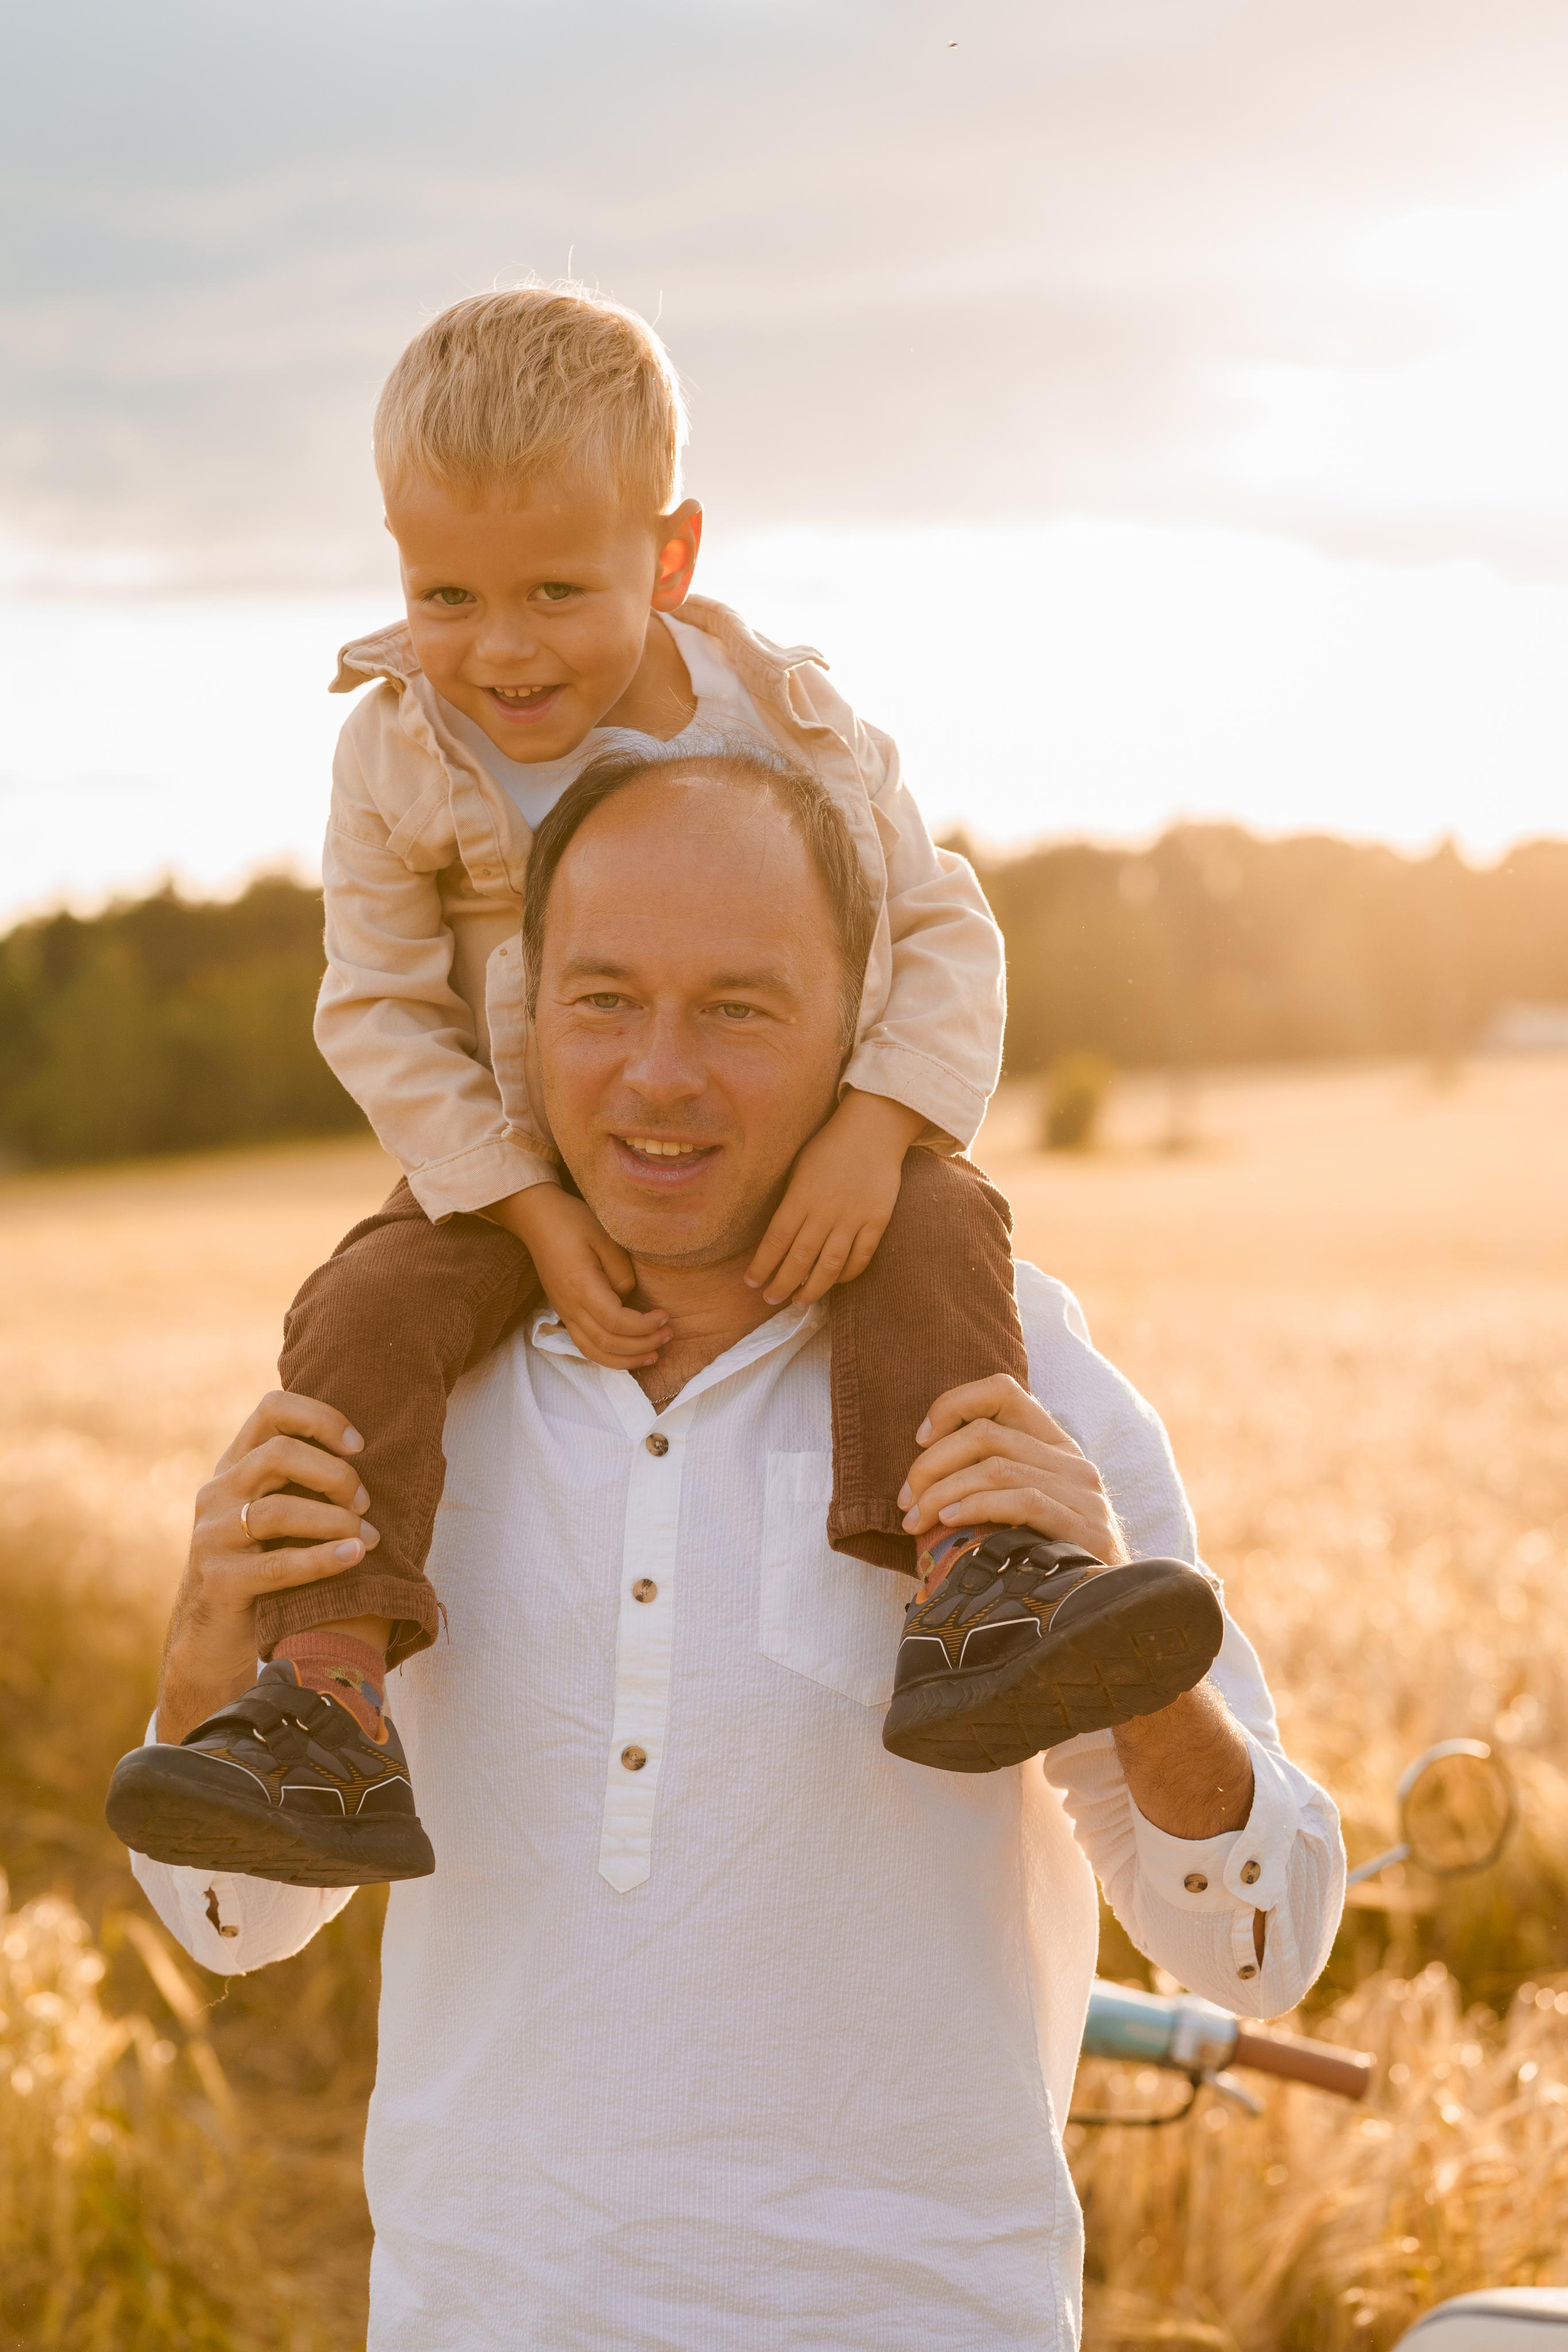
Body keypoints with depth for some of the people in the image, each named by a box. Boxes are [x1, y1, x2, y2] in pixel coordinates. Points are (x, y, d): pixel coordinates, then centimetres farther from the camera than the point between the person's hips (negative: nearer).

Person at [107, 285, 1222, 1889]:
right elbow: (383, 1014, -9)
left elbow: (942, 932, -7)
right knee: (364, 1320, -25)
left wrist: (873, 1131, -25)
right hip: (514, 1163, 0)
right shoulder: (402, 756, -12)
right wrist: (537, 1216, -19)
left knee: (938, 1237, -29)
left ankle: (973, 1602, -34)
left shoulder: (789, 723, -12)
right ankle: (327, 1706, -31)